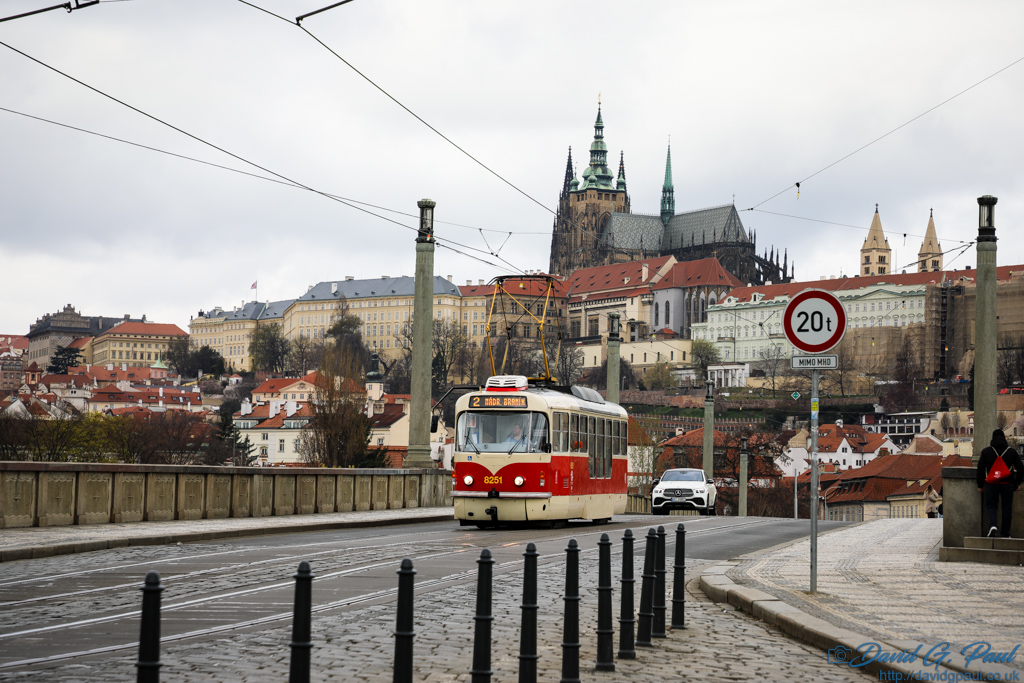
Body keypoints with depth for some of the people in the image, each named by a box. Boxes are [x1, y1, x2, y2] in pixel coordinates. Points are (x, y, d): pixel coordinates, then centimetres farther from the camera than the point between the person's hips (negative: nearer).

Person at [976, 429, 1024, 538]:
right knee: (1006, 508, 7)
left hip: (991, 483, 0)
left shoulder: (986, 452, 2)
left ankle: (992, 525, -18)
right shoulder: (1012, 452, 3)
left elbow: (980, 469, -1)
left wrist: (980, 485, 6)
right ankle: (1005, 534, 7)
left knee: (990, 505, 10)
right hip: (1007, 484, 0)